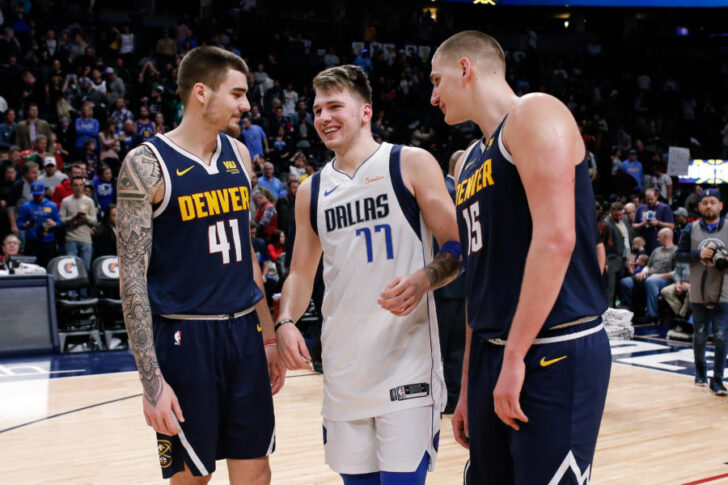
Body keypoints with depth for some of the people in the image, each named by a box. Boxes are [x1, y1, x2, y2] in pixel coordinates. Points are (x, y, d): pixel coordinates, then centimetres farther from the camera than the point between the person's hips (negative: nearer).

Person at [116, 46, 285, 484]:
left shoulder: (238, 155, 8)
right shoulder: (147, 164, -10)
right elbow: (133, 276, -12)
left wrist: (269, 336, 15)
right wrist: (153, 380, -17)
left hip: (244, 332, 5)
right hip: (184, 337, -5)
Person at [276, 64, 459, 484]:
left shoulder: (412, 164, -1)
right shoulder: (311, 191, 13)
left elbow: (457, 248, -4)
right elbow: (302, 272, 17)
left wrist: (423, 279, -24)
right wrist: (286, 322, -2)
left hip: (406, 363, -5)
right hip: (343, 366, 5)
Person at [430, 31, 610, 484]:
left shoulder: (533, 114, -6)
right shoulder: (470, 161, 19)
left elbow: (556, 238, -19)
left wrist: (515, 355, -19)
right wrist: (468, 386, 20)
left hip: (557, 354, -8)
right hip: (491, 354, 8)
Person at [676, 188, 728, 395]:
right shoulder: (691, 229, 4)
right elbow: (680, 255, 2)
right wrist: (699, 254, -14)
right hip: (699, 293, 2)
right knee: (699, 336, 13)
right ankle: (700, 372, 33)